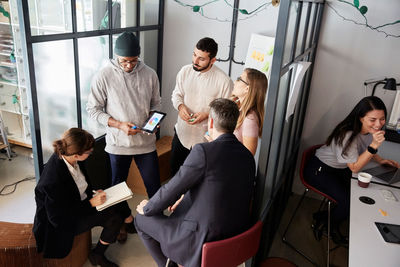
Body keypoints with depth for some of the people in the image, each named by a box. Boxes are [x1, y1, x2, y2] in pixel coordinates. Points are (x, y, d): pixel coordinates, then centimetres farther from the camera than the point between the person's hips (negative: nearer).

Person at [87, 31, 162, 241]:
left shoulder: (149, 75, -3)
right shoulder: (104, 76, -10)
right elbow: (93, 109, -6)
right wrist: (119, 125, -17)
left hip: (146, 141, 1)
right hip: (118, 143, -1)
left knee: (154, 186, 8)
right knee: (118, 185, 16)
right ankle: (125, 220, 40)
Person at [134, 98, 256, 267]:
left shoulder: (203, 151, -23)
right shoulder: (248, 155, 0)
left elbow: (172, 189, -15)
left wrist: (147, 208, 5)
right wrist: (184, 200, 19)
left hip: (204, 242, -7)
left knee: (141, 220, 13)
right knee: (176, 209, 31)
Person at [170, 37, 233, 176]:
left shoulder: (224, 81, -19)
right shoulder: (185, 71, -5)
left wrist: (207, 114, -24)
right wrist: (180, 106, -13)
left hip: (205, 138, -4)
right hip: (182, 133, 5)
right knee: (174, 168, 23)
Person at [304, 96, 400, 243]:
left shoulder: (371, 130, -7)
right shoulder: (347, 134, -32)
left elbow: (365, 150, 14)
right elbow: (355, 167, -26)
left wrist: (380, 160, -6)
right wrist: (373, 145, -36)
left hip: (340, 170, 8)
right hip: (319, 169, -8)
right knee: (348, 202, -22)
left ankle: (322, 217, 9)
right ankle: (331, 227, 12)